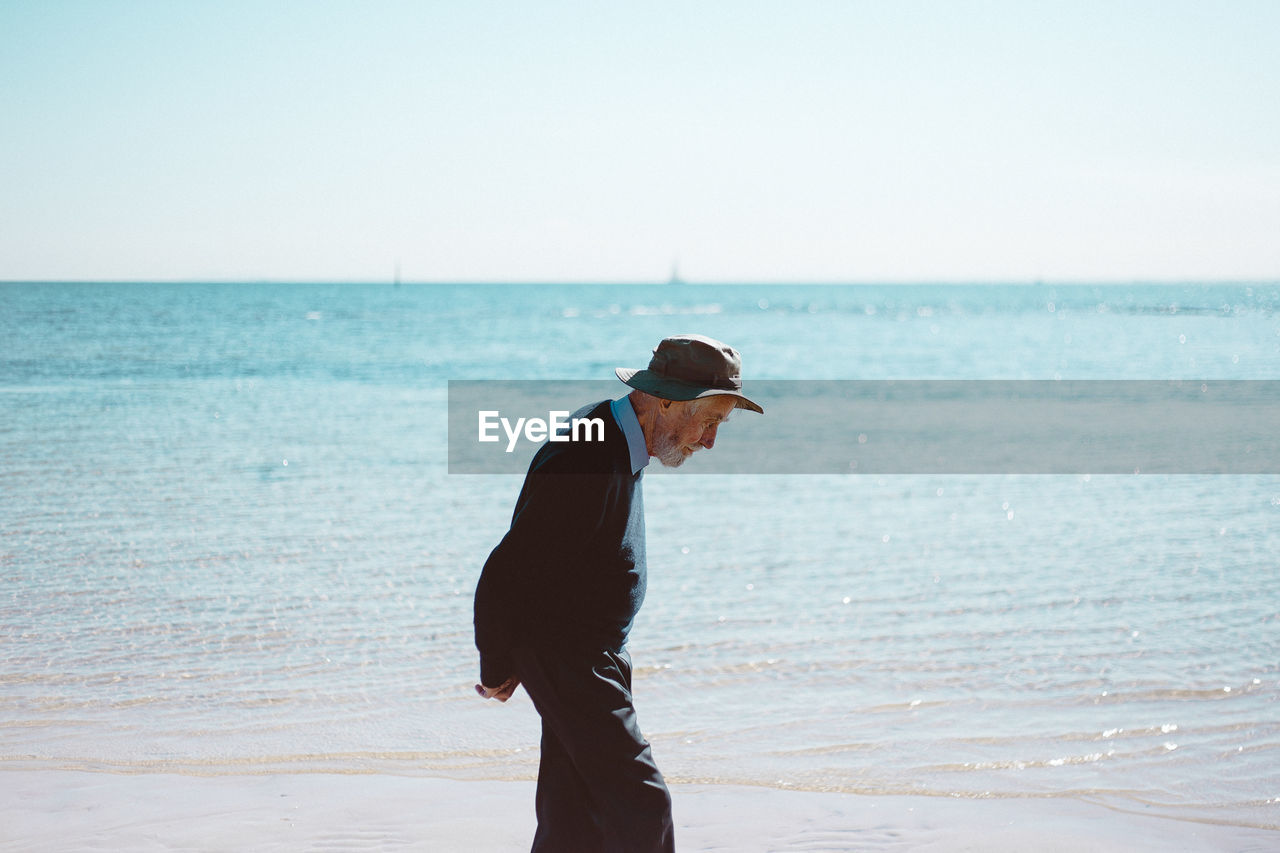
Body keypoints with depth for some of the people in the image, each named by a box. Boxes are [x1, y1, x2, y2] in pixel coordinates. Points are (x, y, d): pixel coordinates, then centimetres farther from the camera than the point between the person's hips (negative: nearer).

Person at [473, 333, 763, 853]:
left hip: (592, 658, 10)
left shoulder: (618, 443, 9)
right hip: (563, 660, -10)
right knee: (641, 808, -11)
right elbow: (503, 575, -23)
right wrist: (497, 671, -9)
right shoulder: (586, 462, -25)